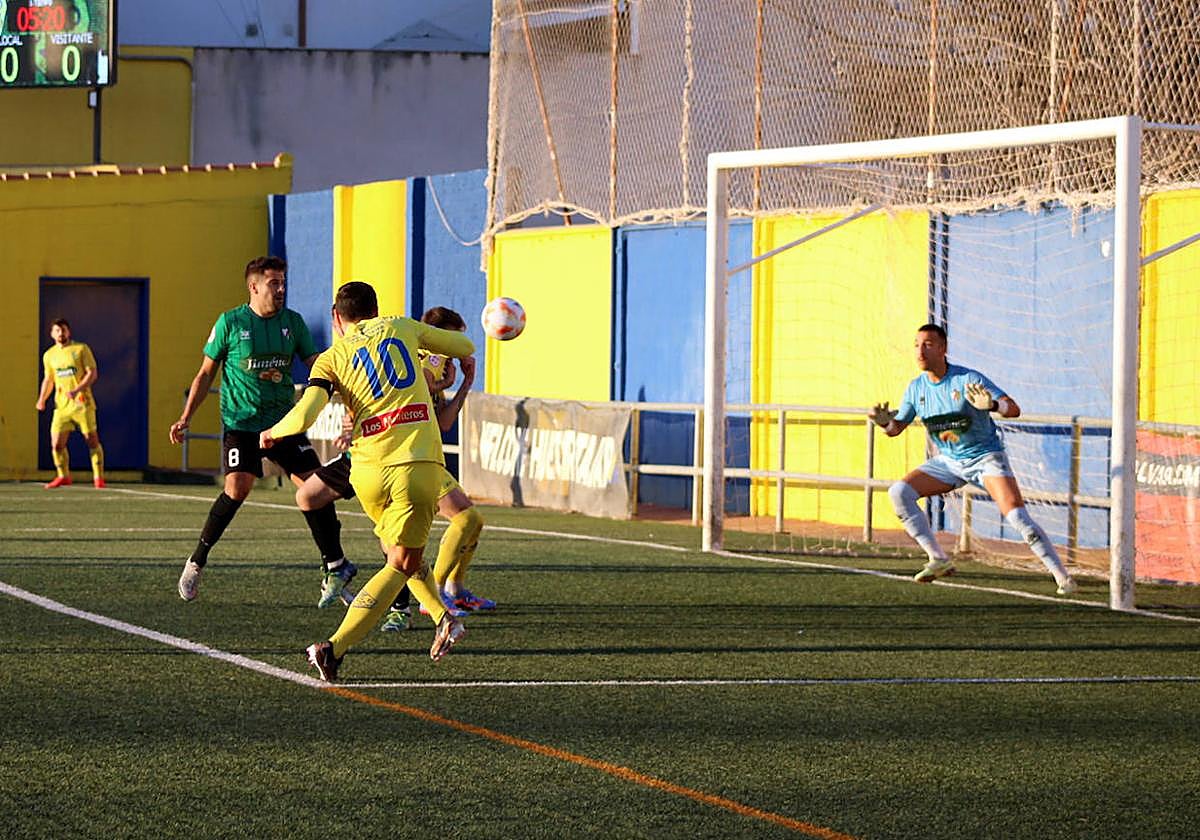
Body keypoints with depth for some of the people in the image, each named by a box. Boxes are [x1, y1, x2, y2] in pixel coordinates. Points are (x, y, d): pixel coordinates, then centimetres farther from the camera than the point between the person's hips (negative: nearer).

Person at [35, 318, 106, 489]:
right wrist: (42, 399, 8)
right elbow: (48, 379, 23)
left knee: (92, 441, -2)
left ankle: (98, 478, 8)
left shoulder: (81, 349, -1)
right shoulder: (49, 355, 12)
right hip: (62, 405, 4)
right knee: (56, 444, -4)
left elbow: (92, 373, -7)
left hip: (82, 403, -4)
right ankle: (63, 476, 15)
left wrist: (76, 391, -19)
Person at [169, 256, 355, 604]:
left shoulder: (292, 322, 6)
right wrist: (186, 417, -1)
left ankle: (335, 565, 7)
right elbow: (206, 373, 4)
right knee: (237, 488, -20)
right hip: (240, 422, -4)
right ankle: (196, 562, -4)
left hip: (283, 420, 4)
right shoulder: (230, 323, -3)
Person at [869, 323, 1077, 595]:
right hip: (948, 461, 6)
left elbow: (1014, 409, -24)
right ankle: (938, 560, -8)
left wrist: (992, 404, -47)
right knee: (898, 492, -12)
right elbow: (896, 427, 8)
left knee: (1017, 517, -23)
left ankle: (1061, 575, -15)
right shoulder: (916, 388, -3)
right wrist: (884, 422, -16)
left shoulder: (968, 379, -19)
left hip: (986, 457, -6)